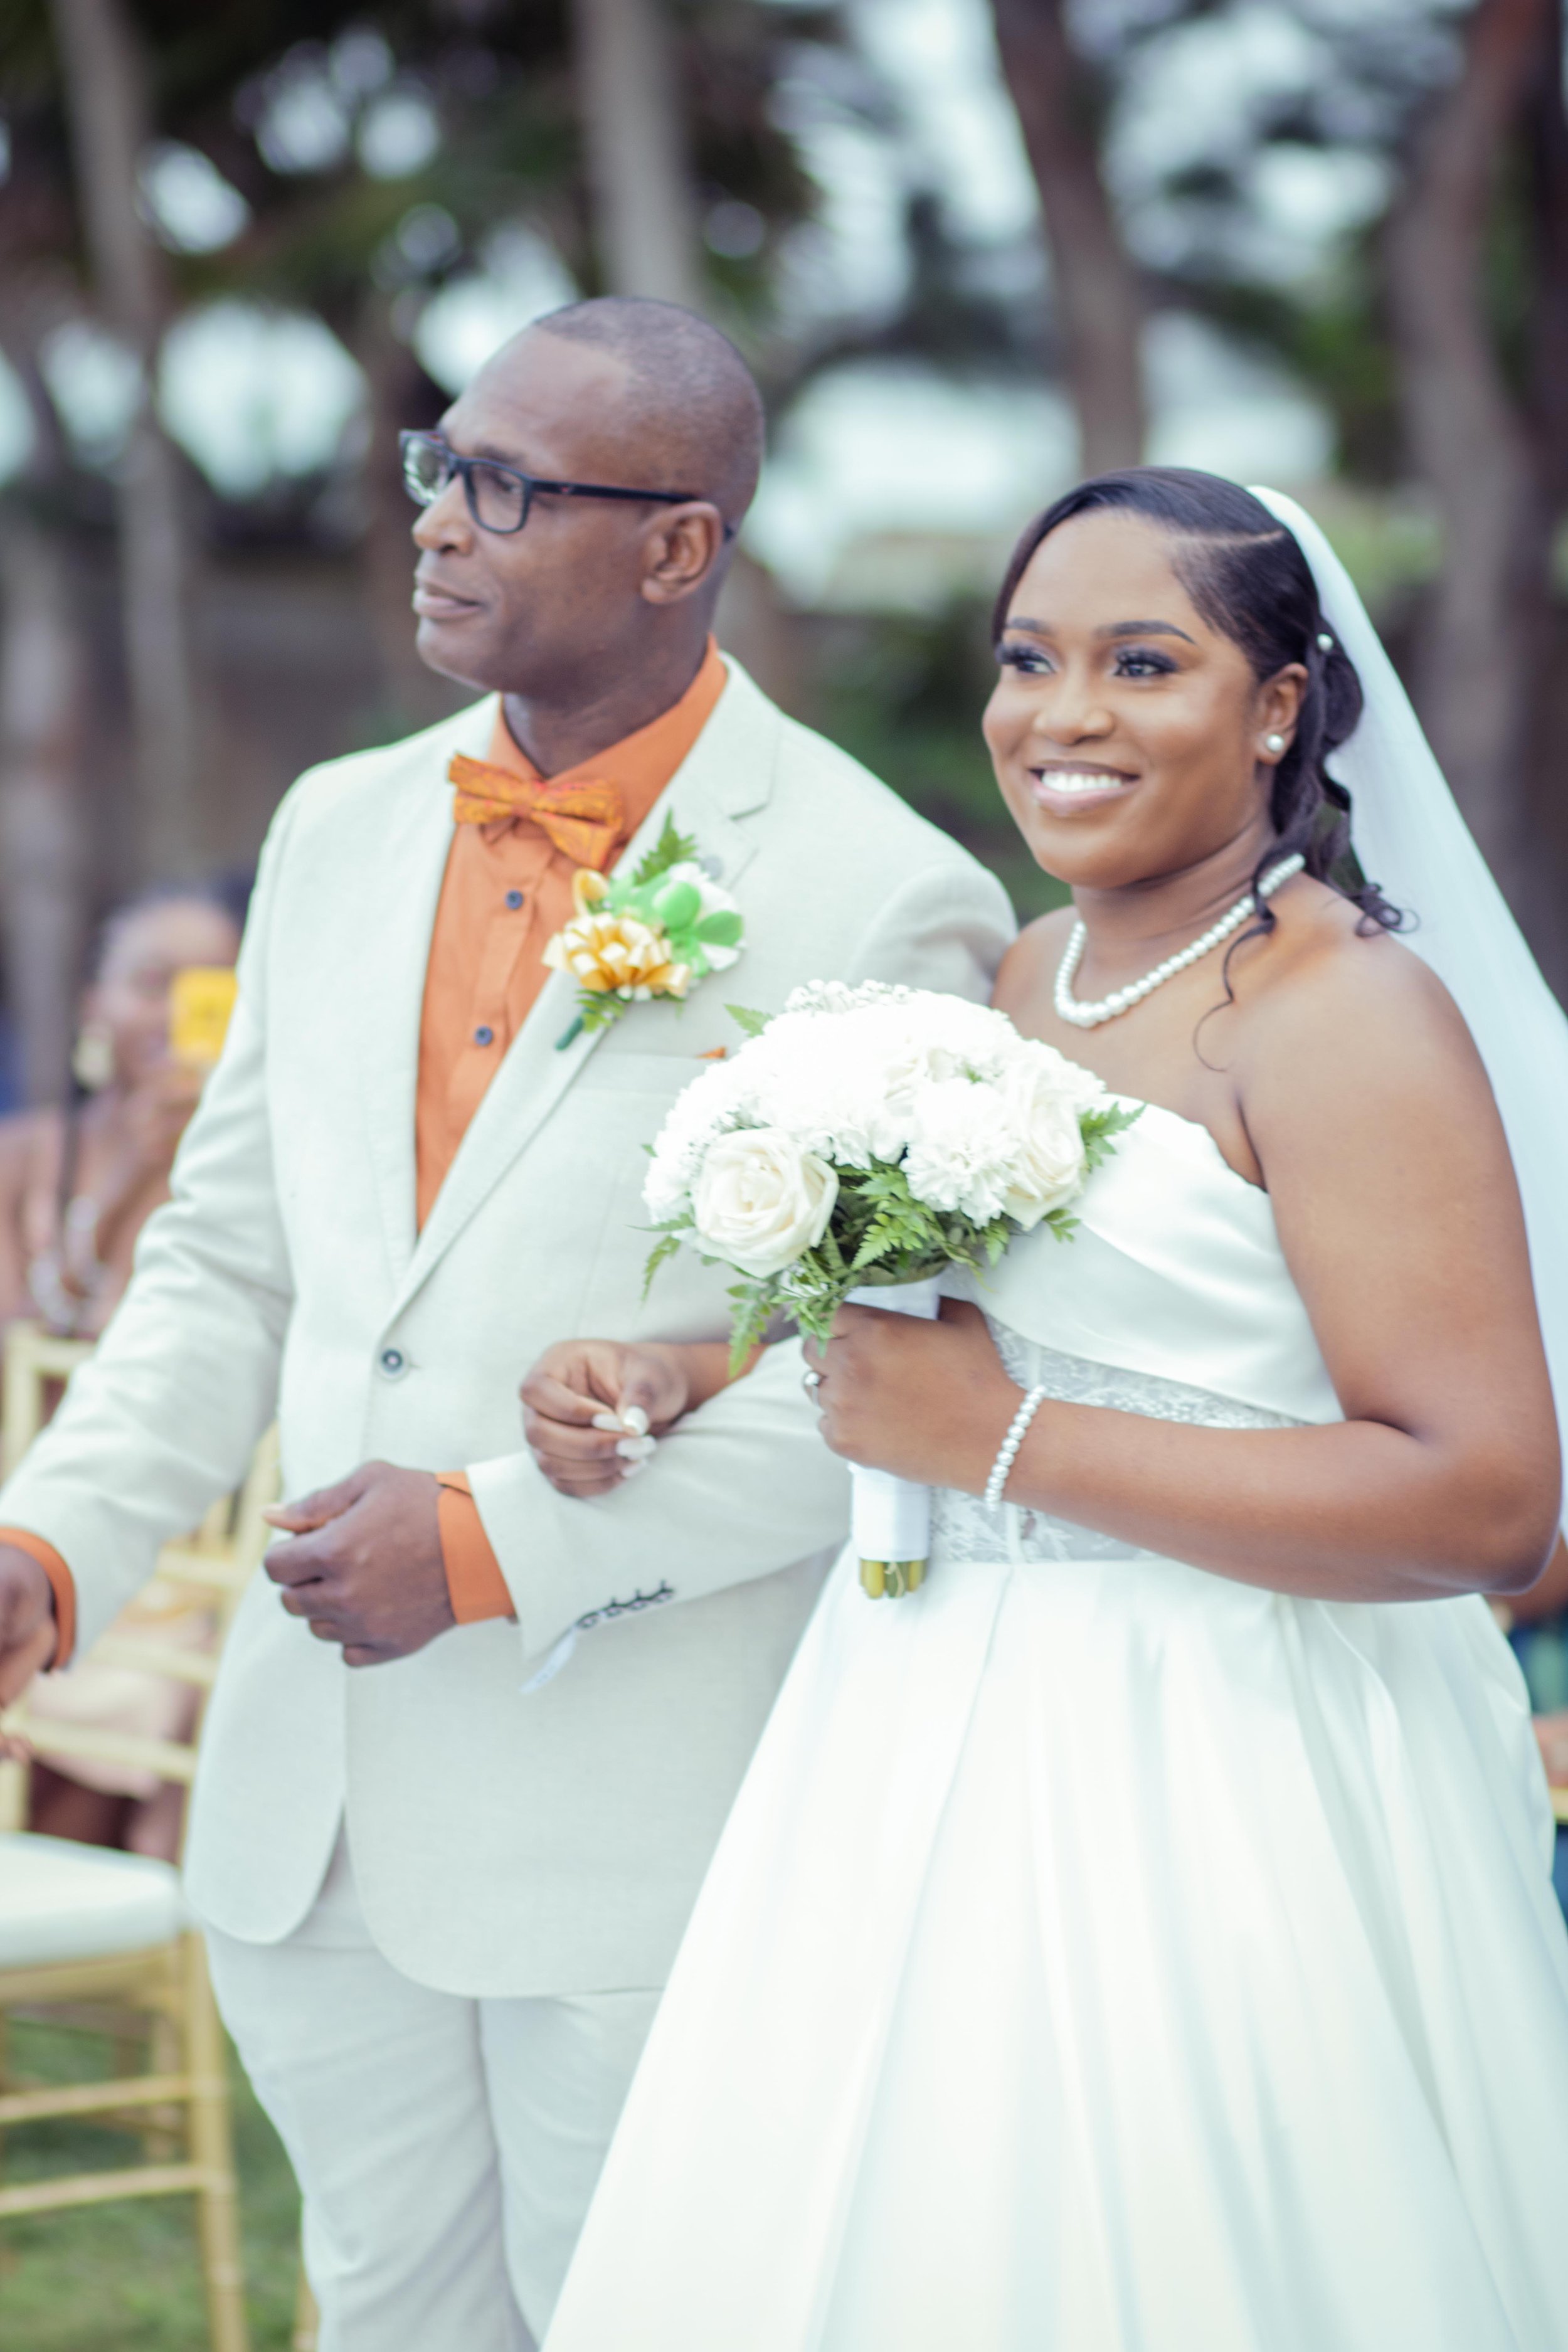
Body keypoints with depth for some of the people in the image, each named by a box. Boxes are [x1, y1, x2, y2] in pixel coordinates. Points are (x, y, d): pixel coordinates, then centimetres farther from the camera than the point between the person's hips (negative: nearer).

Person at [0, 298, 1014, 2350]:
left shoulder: (882, 902, -13)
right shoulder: (341, 830, 8)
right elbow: (228, 1262, 12)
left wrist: (500, 1543, -19)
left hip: (649, 1827, -6)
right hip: (308, 1801, 6)